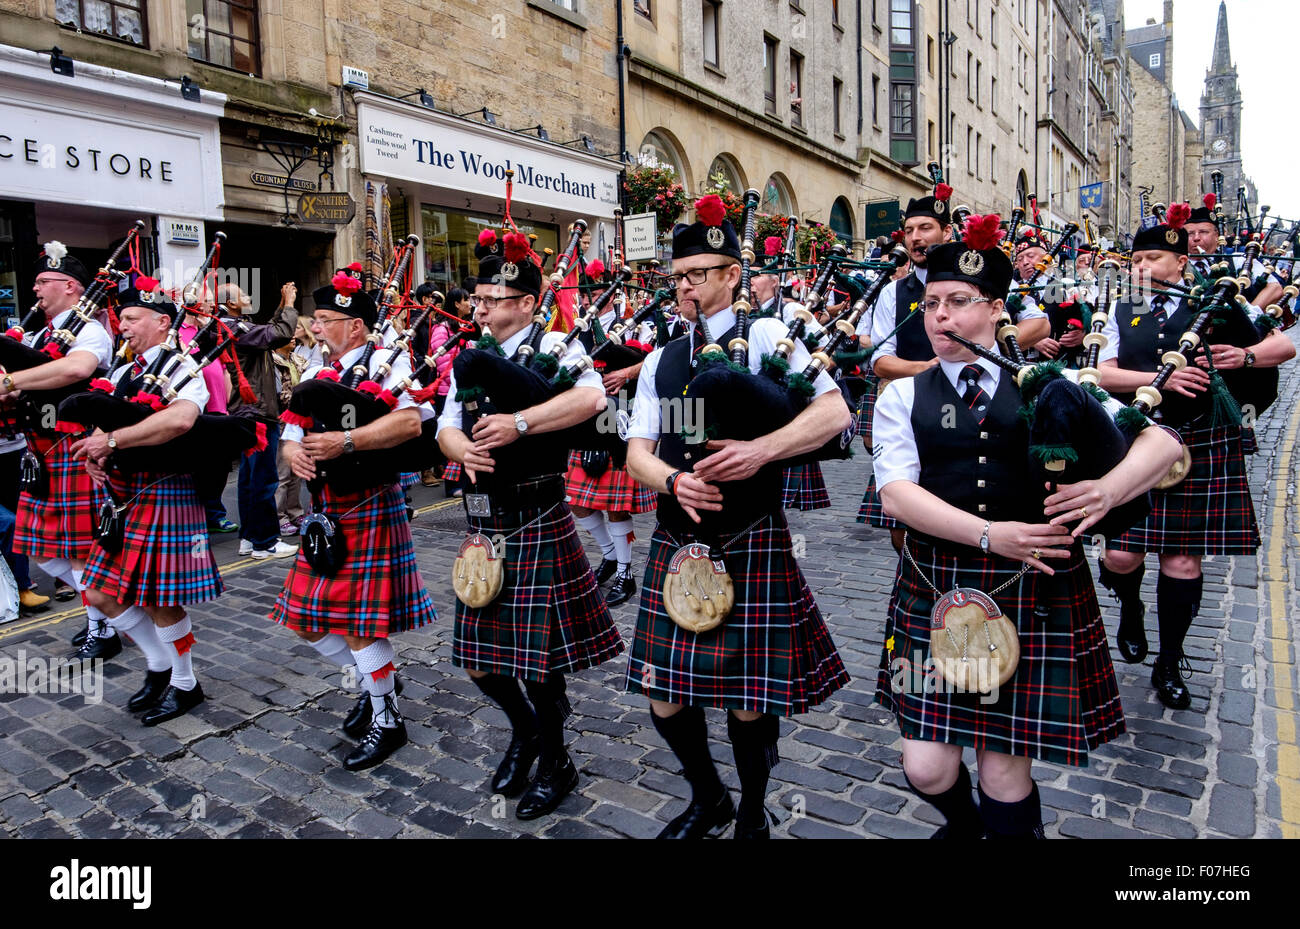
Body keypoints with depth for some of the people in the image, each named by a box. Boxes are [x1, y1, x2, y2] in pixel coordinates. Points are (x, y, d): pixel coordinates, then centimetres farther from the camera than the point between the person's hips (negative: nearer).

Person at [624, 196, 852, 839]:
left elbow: (834, 412, -9)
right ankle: (707, 800, 36)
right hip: (676, 539, 4)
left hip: (752, 544, -4)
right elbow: (637, 452, 7)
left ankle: (753, 813, 33)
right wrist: (676, 480, -15)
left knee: (750, 699, 3)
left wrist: (761, 449, -24)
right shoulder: (661, 360, 13)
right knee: (664, 692, 7)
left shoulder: (767, 336, 0)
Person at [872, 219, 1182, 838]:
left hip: (1035, 594, 0)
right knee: (928, 769, 4)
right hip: (936, 590, 1)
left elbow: (1162, 442, 2)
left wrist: (1108, 489, -19)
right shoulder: (902, 397, 5)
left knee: (1005, 771, 5)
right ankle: (963, 825, 40)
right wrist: (988, 535, -21)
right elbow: (896, 492, -9)